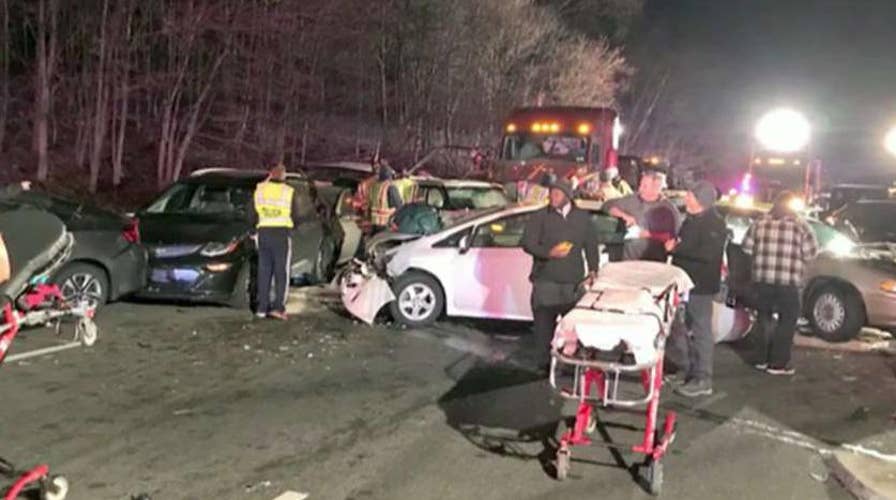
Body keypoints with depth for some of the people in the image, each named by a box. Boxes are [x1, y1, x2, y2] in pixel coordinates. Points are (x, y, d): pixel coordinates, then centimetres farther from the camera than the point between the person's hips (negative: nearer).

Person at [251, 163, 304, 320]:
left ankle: (262, 307, 9)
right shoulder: (289, 192, -5)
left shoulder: (259, 190, 4)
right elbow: (296, 217, 1)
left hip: (264, 232, 3)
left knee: (264, 271, 9)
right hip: (282, 233, -3)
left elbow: (254, 214, 5)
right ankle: (278, 307, -8)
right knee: (281, 272, 0)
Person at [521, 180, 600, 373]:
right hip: (546, 280, -2)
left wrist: (593, 268, 12)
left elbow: (591, 244, 20)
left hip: (574, 281, 2)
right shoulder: (540, 217, 2)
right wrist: (549, 253, -18)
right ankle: (544, 361, 8)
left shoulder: (582, 218, 12)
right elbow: (528, 243, -3)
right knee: (544, 322, -2)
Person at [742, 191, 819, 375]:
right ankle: (778, 364, 5)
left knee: (764, 319, 17)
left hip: (762, 279, 4)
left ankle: (762, 359, 21)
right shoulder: (800, 226, -5)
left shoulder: (760, 223, 2)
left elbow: (747, 248, 7)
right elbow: (810, 253, -3)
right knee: (787, 321, 6)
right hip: (788, 282, -4)